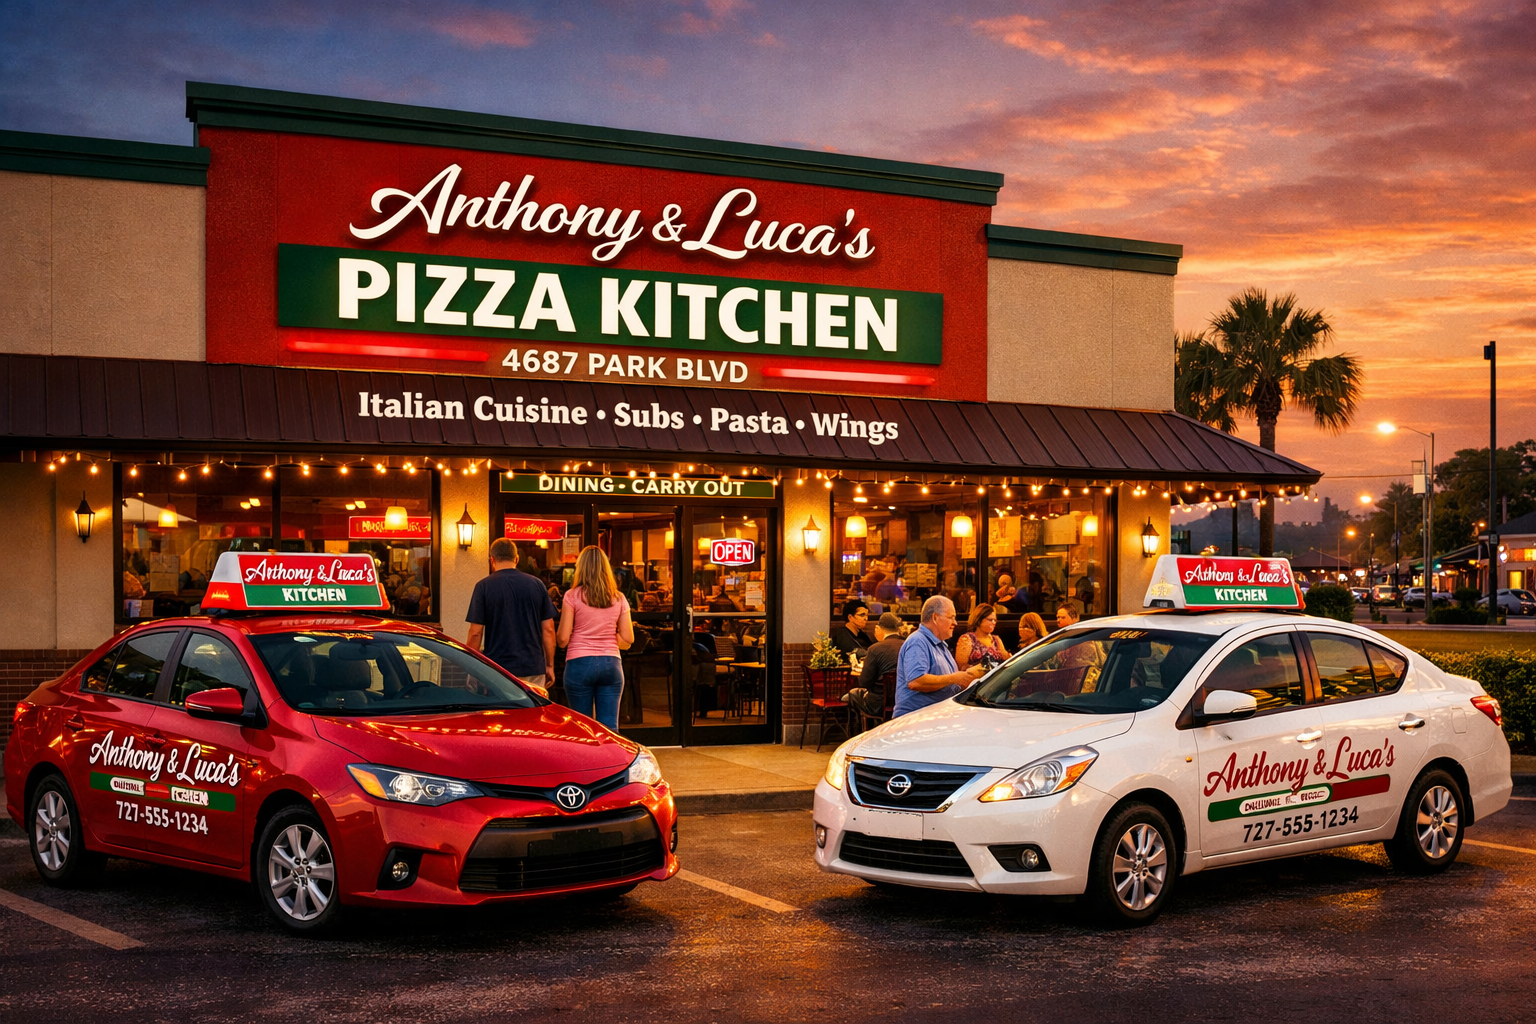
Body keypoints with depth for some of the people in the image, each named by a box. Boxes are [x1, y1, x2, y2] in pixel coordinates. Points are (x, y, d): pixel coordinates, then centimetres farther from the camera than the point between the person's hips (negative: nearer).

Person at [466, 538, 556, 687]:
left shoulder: (484, 586, -4)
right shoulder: (537, 584, 4)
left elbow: (476, 632, -5)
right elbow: (548, 629, 4)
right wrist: (550, 665, 12)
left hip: (498, 669, -2)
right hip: (533, 669, 2)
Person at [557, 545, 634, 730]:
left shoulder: (573, 596, -4)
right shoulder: (619, 599, 5)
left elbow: (563, 639, -6)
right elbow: (628, 639, 4)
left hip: (580, 664, -2)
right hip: (610, 664, 2)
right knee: (610, 728, 2)